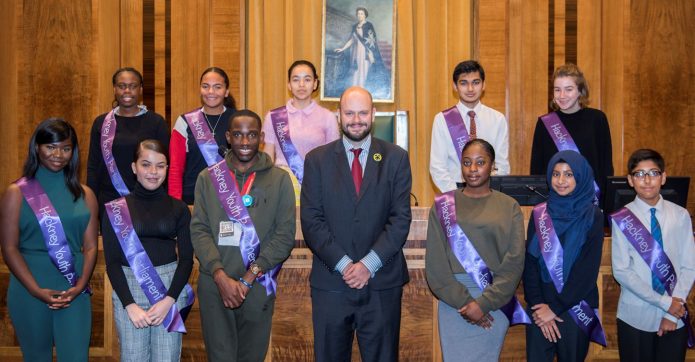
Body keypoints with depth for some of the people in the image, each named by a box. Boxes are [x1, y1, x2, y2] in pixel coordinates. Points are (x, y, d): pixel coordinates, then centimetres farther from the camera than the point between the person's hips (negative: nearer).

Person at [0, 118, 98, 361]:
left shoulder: (85, 195, 8)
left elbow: (90, 247, 6)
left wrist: (80, 286, -9)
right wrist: (37, 291, -13)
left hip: (74, 293, 2)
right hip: (30, 292, -1)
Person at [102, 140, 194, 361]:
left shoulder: (178, 208, 4)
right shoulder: (116, 209, 1)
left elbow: (186, 258, 3)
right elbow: (112, 261, -1)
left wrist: (169, 299, -9)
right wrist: (130, 305, -10)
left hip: (170, 288, 1)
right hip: (128, 288, 0)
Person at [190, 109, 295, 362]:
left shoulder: (279, 179, 2)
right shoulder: (208, 178, 5)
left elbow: (285, 235, -4)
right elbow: (199, 230, -1)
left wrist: (248, 278, -11)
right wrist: (221, 276, -15)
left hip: (258, 289, 0)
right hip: (214, 288, 0)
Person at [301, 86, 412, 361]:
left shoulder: (396, 158, 4)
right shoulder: (317, 160, 4)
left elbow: (401, 218, -3)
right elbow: (311, 221, -3)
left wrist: (368, 264, -12)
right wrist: (343, 264, -12)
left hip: (382, 282, 0)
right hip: (331, 282, 0)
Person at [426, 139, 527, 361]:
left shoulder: (509, 206, 3)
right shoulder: (444, 205, 3)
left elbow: (514, 261, -4)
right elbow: (435, 261, -2)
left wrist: (484, 303, -12)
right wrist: (462, 301, -11)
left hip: (495, 302, 0)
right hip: (454, 299, 0)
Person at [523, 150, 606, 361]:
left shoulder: (592, 216, -5)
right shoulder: (539, 214, 3)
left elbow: (588, 269, -10)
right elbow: (530, 263, -1)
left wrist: (555, 308, -12)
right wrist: (538, 305, -12)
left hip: (576, 307, -2)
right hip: (540, 305, 2)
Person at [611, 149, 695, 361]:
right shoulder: (622, 219, -7)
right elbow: (621, 271, -9)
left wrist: (671, 313, -8)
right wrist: (665, 302, -13)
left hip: (676, 317, 1)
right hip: (635, 317, -1)